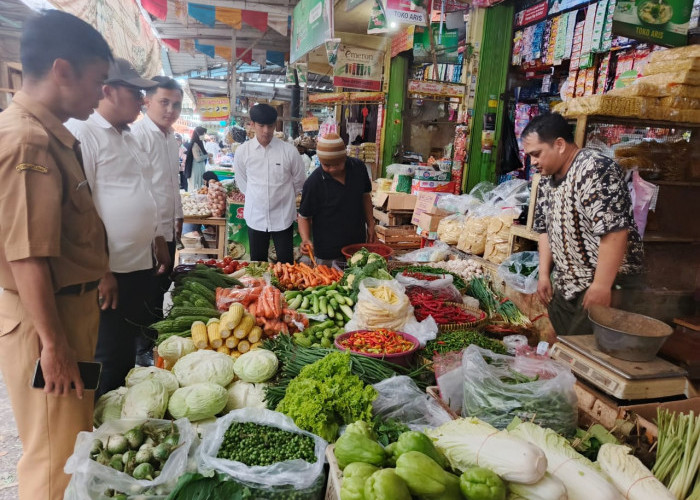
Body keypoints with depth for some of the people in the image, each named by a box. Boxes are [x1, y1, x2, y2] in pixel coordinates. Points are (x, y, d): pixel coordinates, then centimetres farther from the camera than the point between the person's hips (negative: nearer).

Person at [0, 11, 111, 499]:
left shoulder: (51, 136, 9)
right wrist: (54, 343, -19)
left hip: (71, 308, 10)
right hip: (46, 319, -9)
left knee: (75, 440, 25)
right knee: (56, 459, 7)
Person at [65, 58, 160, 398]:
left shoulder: (127, 138, 15)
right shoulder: (82, 132, -13)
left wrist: (158, 241, 20)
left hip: (141, 266, 9)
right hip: (108, 272, -9)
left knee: (131, 349, 18)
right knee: (110, 359, 4)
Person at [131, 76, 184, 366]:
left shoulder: (170, 137, 11)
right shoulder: (139, 135, -17)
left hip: (167, 229, 8)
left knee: (161, 290, 19)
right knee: (148, 296, 4)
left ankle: (157, 341, 35)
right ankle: (144, 351, 21)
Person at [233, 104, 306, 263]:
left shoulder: (289, 151, -9)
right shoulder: (242, 151, -4)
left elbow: (299, 182, 5)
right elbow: (242, 183, 10)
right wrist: (257, 198, 11)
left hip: (283, 218, -1)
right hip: (255, 217, 2)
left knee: (286, 263, 7)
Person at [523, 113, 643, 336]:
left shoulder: (595, 169, -19)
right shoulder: (548, 178, 8)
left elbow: (614, 232, -25)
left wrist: (601, 286, -24)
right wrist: (544, 275, 9)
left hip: (605, 283, -8)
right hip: (566, 286, 8)